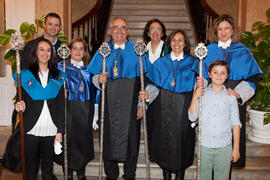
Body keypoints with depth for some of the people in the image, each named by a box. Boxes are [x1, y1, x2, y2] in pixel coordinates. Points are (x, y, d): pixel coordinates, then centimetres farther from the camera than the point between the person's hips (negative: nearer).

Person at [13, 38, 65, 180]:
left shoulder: (58, 76, 7)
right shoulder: (25, 75, 4)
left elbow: (61, 106, 4)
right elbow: (22, 101, 8)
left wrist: (60, 132, -1)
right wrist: (20, 107, -16)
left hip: (51, 131, 1)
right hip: (31, 131, -1)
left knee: (48, 167, 11)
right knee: (31, 167, 9)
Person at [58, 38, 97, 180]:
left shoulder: (88, 68, 13)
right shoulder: (62, 66, 6)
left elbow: (93, 89, 13)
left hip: (86, 109, 2)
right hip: (69, 107, -2)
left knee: (84, 138, 4)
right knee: (69, 138, -2)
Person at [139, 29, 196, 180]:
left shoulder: (192, 63, 4)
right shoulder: (161, 63, 9)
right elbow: (154, 85, 5)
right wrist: (148, 94, -15)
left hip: (184, 109, -1)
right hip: (164, 108, 2)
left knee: (182, 141, 2)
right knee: (165, 140, 6)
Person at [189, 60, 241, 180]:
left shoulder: (230, 96, 2)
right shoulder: (202, 93, 3)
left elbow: (235, 124, 3)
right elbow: (192, 117, -3)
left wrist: (236, 148, 0)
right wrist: (195, 97, -11)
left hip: (224, 147, 0)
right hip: (204, 145, 0)